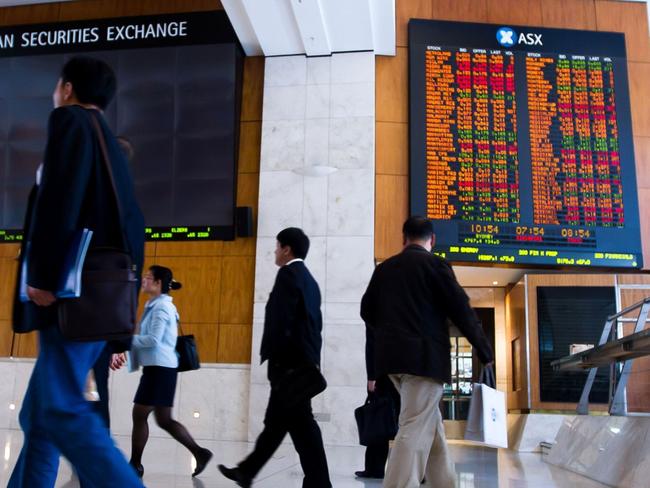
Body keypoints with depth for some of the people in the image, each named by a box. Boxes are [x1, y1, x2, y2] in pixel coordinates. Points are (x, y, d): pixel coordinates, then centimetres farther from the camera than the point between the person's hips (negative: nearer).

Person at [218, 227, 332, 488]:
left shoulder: (289, 274, -10)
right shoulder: (309, 280, 18)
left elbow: (281, 319, -19)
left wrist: (272, 356, -16)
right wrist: (310, 359, 16)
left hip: (289, 361, -10)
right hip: (303, 360, 10)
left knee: (300, 423, -5)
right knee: (275, 421, 15)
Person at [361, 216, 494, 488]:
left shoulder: (383, 268, 12)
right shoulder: (435, 264, -4)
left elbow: (367, 311, 15)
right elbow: (460, 309, -6)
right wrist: (485, 352, 2)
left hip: (392, 355, 7)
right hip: (425, 356, -6)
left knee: (430, 424, 19)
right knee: (415, 430, -8)